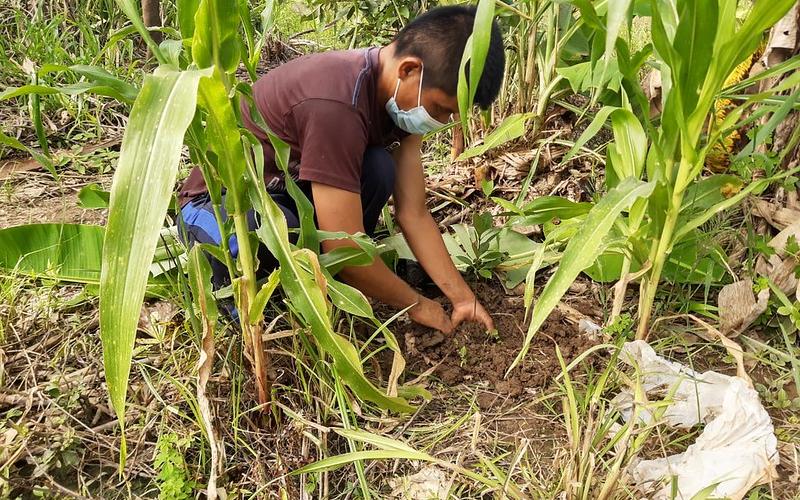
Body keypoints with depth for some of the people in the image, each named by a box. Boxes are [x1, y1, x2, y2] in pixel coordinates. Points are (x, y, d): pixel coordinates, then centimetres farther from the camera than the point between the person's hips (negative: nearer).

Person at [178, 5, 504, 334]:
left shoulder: (399, 92, -9)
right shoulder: (336, 105, -36)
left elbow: (413, 213, -7)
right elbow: (344, 248, -33)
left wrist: (463, 298, -10)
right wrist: (415, 304, -18)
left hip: (288, 186, 7)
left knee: (379, 170, -21)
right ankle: (226, 278, -5)